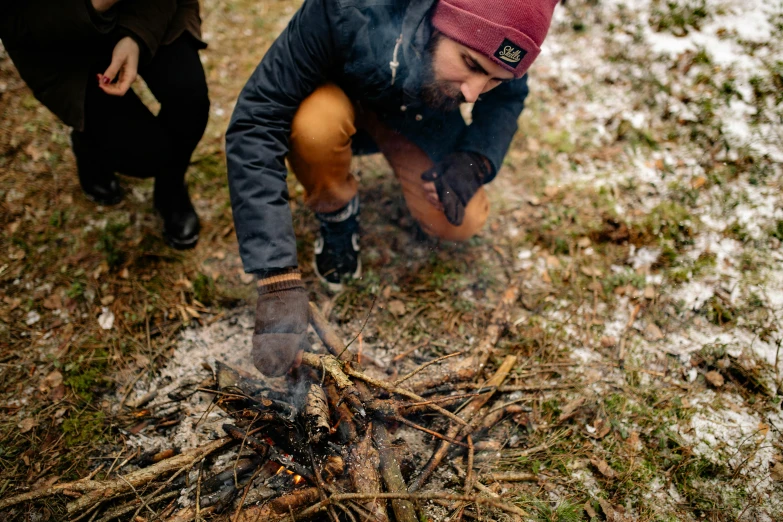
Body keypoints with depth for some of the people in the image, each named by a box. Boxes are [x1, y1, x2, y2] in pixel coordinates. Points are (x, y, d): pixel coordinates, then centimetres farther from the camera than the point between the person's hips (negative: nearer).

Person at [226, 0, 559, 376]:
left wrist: (477, 159, -31)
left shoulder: (494, 37, -29)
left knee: (460, 225, -16)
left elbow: (509, 97, -8)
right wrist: (279, 279, -49)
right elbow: (254, 124, -43)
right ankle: (336, 215, -3)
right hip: (338, 98, -2)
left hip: (420, 117, 3)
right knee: (316, 126, -37)